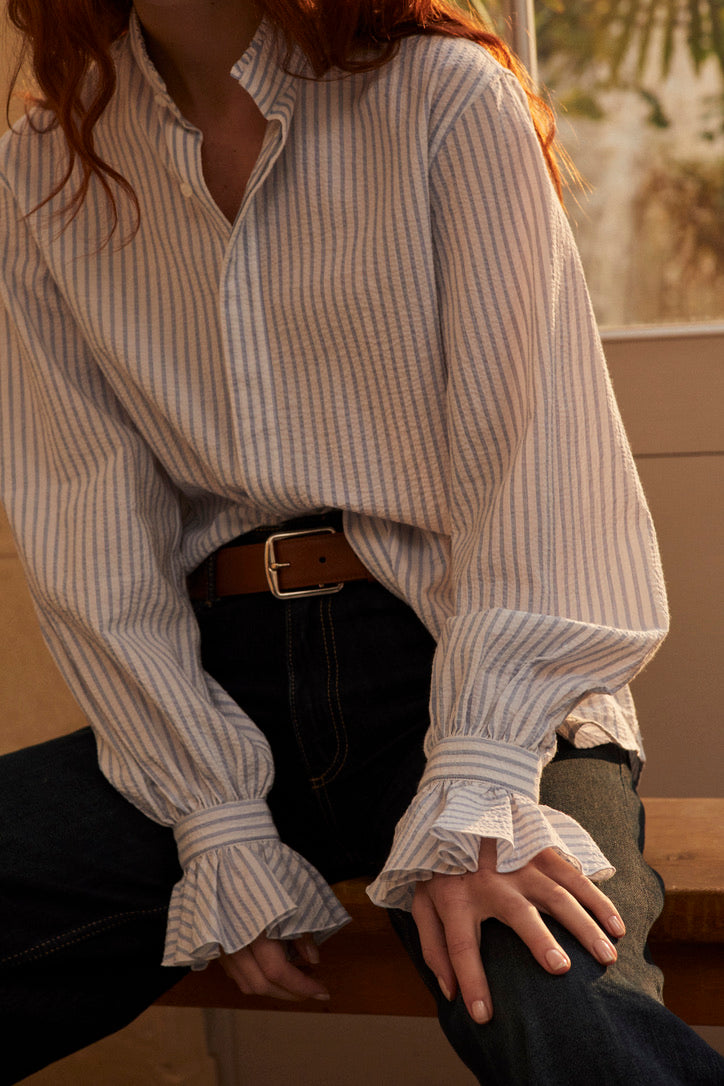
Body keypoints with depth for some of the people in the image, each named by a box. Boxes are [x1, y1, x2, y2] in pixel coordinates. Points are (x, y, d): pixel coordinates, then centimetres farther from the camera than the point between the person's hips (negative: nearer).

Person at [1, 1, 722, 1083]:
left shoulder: (448, 99, -2)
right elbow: (92, 544, 2)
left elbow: (538, 446, -10)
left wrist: (475, 793, -20)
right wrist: (220, 824, -8)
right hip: (229, 688, 4)